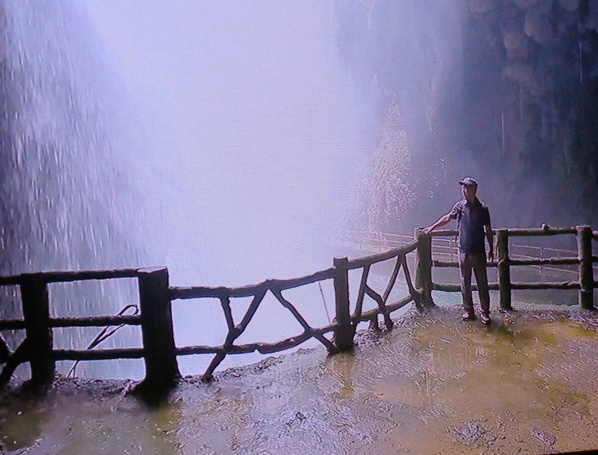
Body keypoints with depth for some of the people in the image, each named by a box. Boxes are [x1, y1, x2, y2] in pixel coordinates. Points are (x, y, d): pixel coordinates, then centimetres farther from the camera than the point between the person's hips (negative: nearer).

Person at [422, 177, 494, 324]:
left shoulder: (482, 208, -4)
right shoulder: (459, 206, 1)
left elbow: (488, 230, 2)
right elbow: (447, 218, 14)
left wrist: (491, 249, 3)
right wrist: (432, 227, 14)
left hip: (478, 251, -2)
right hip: (463, 251, 2)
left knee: (482, 283, 2)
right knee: (465, 282, 8)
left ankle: (485, 312, 10)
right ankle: (468, 310, 18)